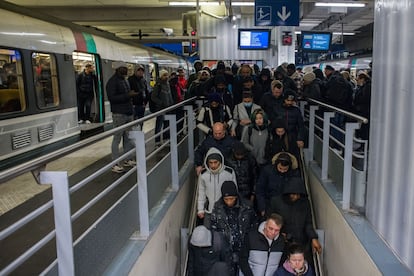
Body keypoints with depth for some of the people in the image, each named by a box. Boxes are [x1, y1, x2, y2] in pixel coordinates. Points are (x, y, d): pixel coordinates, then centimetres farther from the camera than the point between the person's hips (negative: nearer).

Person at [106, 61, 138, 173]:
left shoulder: (124, 80, 18)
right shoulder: (112, 81, -11)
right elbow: (111, 97, -19)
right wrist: (128, 95, -22)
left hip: (128, 113, 9)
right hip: (119, 114, -9)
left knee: (128, 138, 13)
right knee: (117, 139, -5)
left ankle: (128, 159, 24)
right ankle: (115, 164, 0)